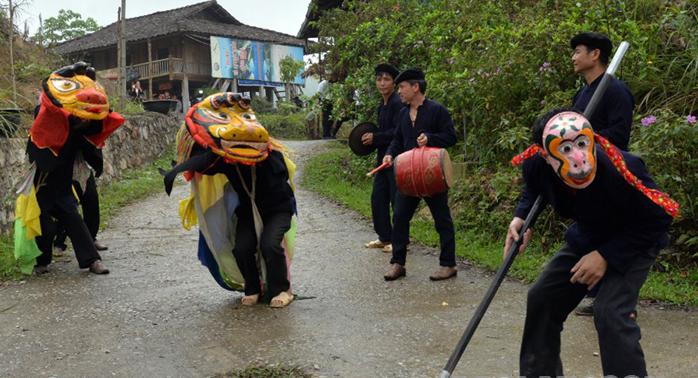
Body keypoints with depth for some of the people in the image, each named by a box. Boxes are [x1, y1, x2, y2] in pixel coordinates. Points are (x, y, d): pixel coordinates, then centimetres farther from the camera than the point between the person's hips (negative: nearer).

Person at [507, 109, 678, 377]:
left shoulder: (623, 169, -39)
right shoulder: (536, 165, -24)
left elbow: (655, 222, -23)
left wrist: (606, 256, -25)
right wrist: (521, 218, -14)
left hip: (634, 243, -6)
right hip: (586, 238, 6)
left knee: (610, 313, -24)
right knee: (542, 298, 9)